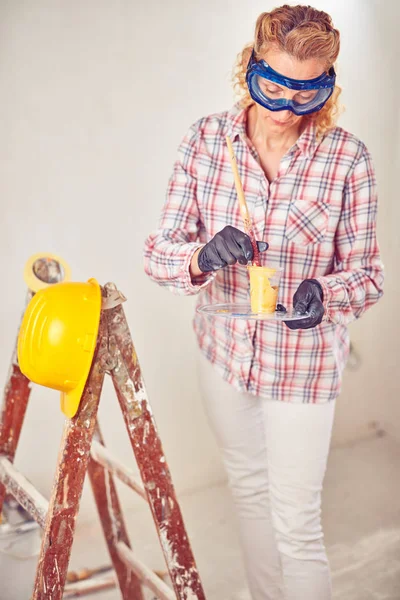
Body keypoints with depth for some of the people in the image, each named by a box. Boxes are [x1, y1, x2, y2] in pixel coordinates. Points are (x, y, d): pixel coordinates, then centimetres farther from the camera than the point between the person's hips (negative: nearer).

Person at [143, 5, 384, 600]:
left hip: (303, 361, -3)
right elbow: (158, 252, -10)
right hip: (225, 348, 4)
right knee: (247, 486, 23)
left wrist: (324, 292, -31)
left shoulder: (347, 157, -15)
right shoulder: (206, 138, -9)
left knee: (296, 523, 4)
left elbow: (366, 272, -8)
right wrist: (202, 257, -32)